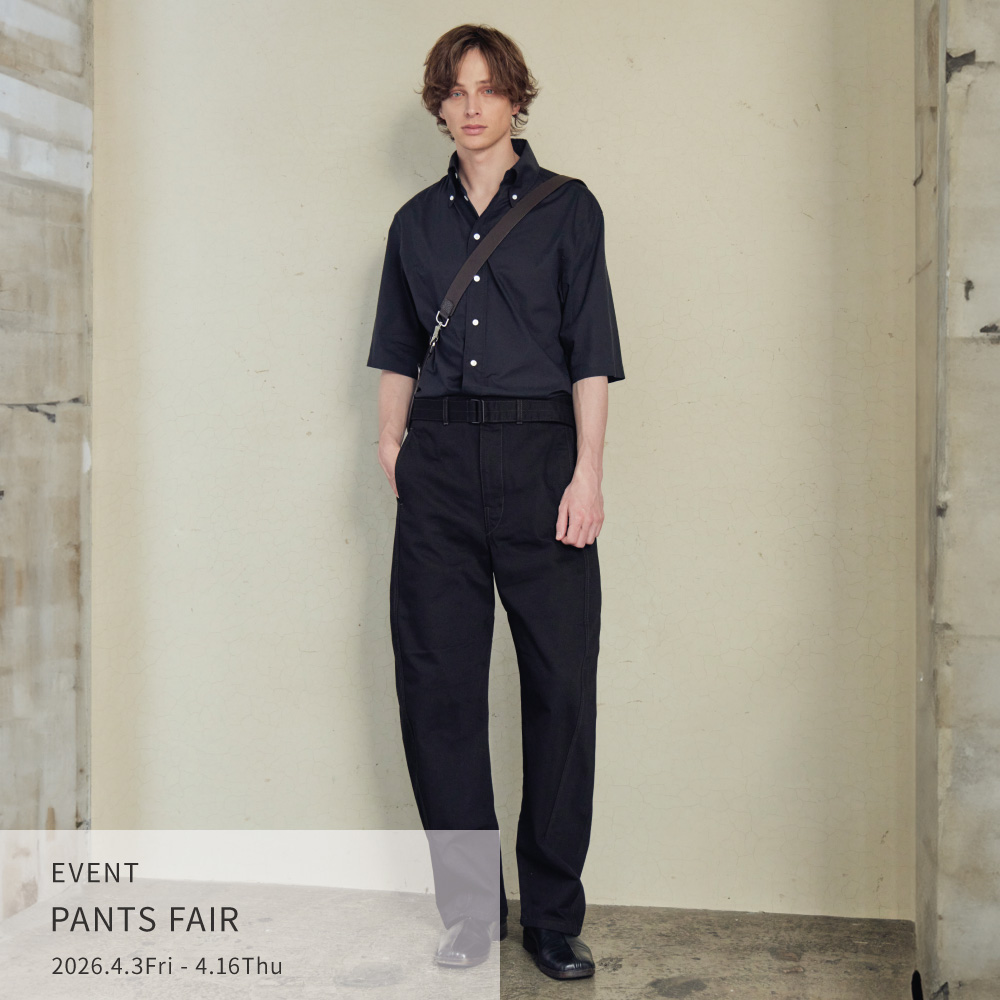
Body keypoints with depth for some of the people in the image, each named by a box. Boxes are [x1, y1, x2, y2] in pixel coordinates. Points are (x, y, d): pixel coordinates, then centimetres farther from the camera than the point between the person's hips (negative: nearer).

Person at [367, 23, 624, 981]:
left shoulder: (566, 207, 6)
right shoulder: (418, 220, 15)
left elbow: (590, 355, 0)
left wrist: (586, 473, -8)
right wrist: (391, 446, 7)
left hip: (538, 450, -2)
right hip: (441, 458, 3)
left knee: (560, 683, -2)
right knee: (435, 683, 1)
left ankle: (553, 917, 10)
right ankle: (471, 907, 14)